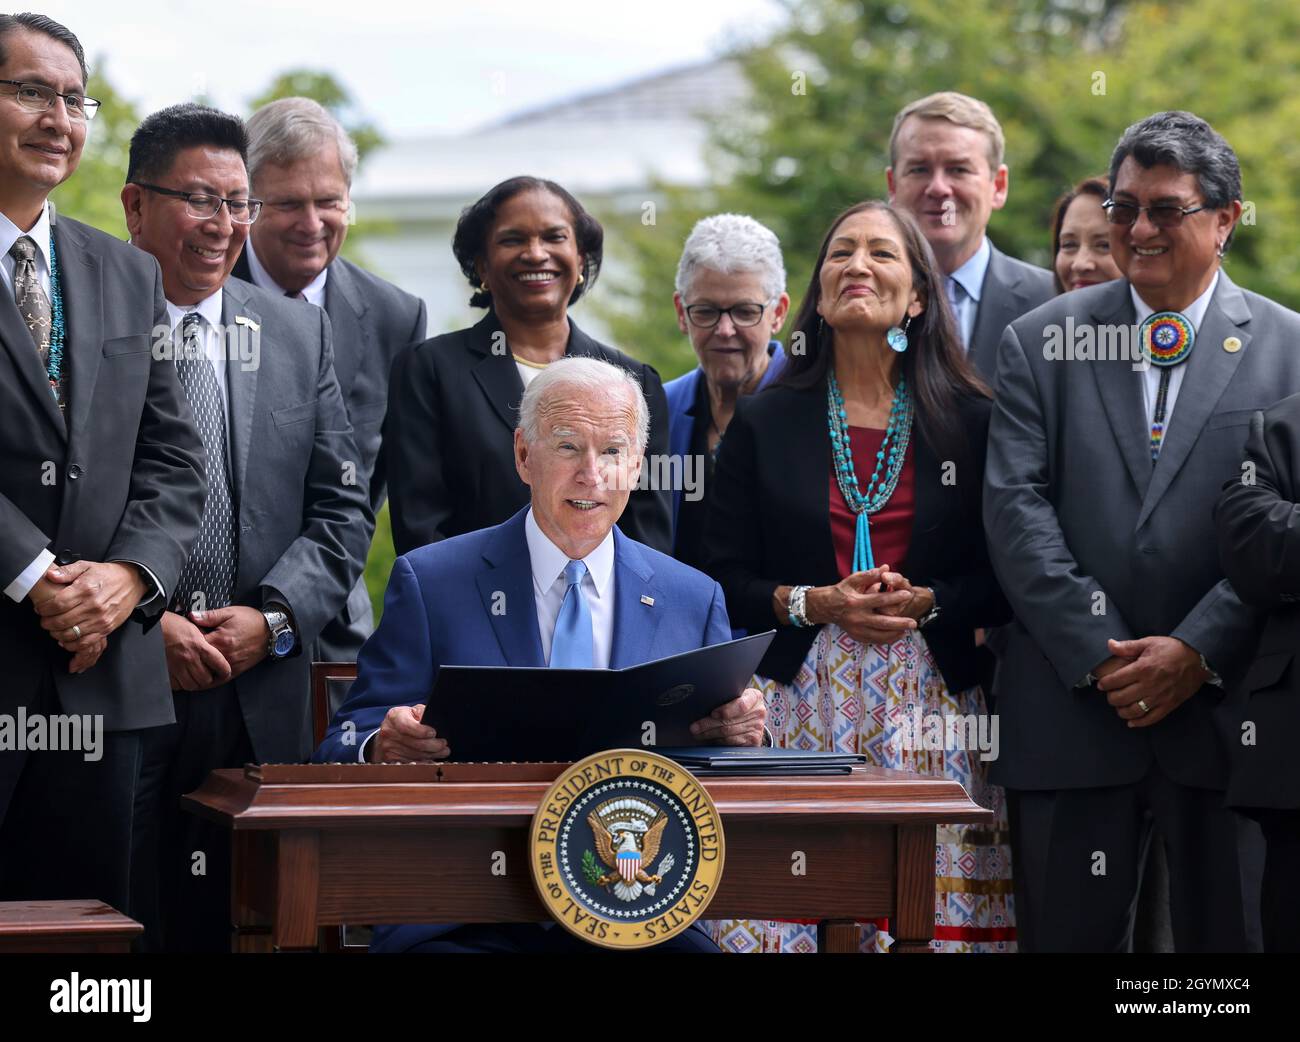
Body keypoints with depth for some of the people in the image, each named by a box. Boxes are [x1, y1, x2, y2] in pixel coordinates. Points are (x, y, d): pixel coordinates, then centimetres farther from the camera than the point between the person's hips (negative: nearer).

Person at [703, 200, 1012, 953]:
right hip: (801, 704, 0)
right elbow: (723, 580, 6)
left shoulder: (971, 423, 7)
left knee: (930, 909, -6)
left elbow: (1007, 575, 5)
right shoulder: (764, 424, 9)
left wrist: (926, 602, -11)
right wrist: (814, 603, -10)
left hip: (931, 706, 0)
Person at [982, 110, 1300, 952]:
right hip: (1073, 707, 1)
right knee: (1068, 935, 4)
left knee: (1226, 933, 4)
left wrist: (1199, 650, -12)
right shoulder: (1041, 342, 9)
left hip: (1226, 699, -1)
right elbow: (1016, 506, 0)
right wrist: (1100, 654, -10)